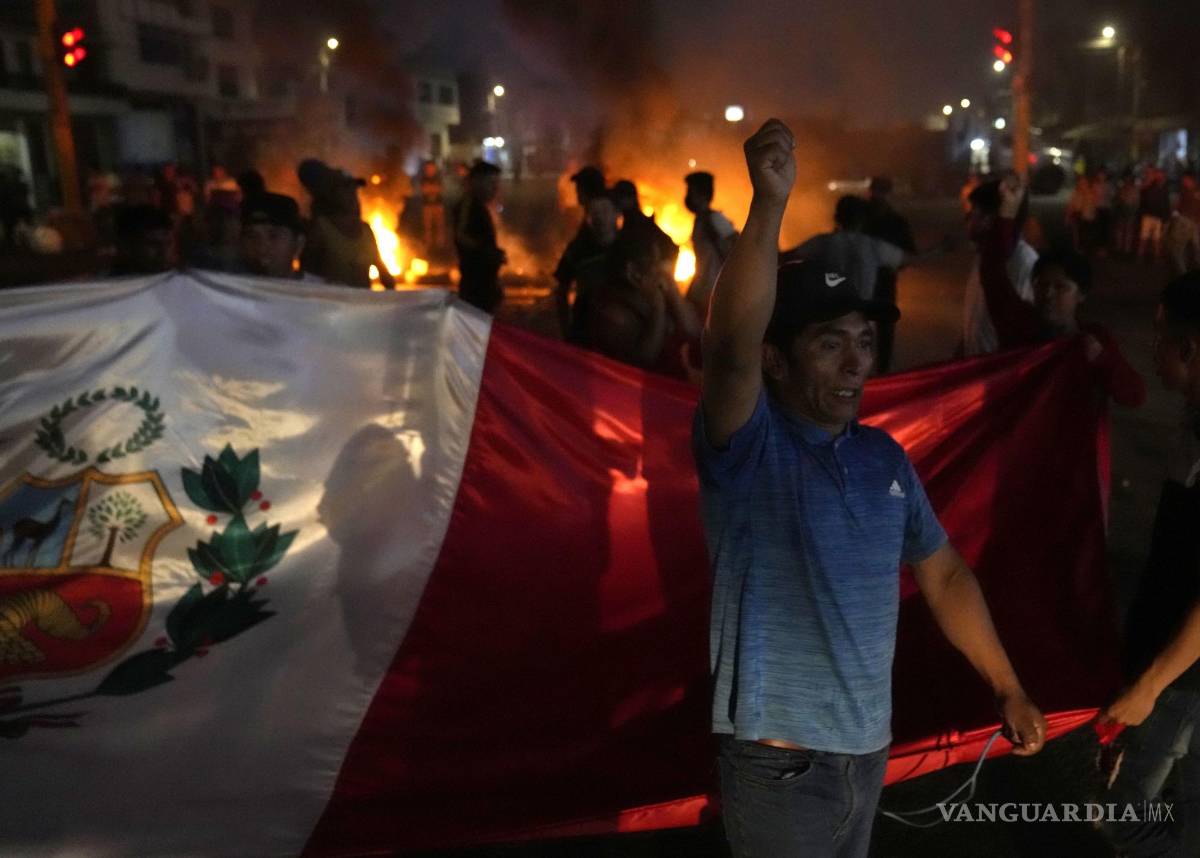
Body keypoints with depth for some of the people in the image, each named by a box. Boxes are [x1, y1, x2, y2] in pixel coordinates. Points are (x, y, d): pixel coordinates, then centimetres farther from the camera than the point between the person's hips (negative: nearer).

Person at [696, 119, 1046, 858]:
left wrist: (1008, 687, 10)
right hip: (781, 763, -6)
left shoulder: (884, 455, 2)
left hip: (869, 746, 6)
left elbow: (944, 573, 10)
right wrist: (771, 203, -44)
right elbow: (731, 348, -37)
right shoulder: (749, 445, -17)